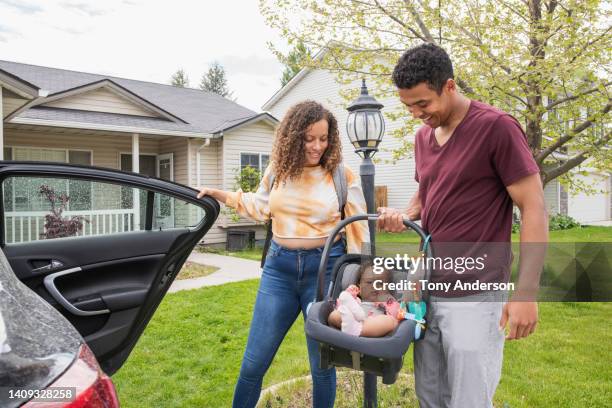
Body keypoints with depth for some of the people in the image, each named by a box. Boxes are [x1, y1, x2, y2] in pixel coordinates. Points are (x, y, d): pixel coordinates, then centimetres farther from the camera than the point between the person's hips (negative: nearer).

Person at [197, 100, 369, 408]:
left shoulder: (342, 176, -5)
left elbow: (358, 230, 0)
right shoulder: (278, 169, 3)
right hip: (280, 266, 3)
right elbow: (260, 207, 20)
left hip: (324, 266, -2)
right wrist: (219, 194, 13)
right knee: (254, 361, 9)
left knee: (322, 363, 11)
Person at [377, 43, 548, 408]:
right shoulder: (423, 136, 9)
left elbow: (534, 209, -13)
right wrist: (405, 216, 1)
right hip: (427, 289, 7)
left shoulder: (497, 127, -12)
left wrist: (525, 293, -17)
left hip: (474, 296, -7)